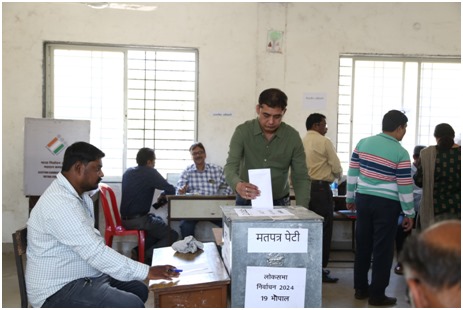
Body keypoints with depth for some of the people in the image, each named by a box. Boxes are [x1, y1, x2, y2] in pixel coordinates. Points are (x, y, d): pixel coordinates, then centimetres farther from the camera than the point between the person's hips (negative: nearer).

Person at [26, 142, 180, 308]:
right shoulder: (61, 203, -25)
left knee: (139, 290, 11)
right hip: (59, 290, -10)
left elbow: (92, 244, 12)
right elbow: (96, 253, -29)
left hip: (80, 277, 10)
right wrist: (147, 271, -25)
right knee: (132, 305, -21)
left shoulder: (78, 195, 8)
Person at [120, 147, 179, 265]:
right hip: (138, 220, -8)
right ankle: (146, 257, -7)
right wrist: (163, 194, 13)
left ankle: (139, 250, 15)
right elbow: (171, 190, -8)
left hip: (125, 219, 8)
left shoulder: (128, 172, 12)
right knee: (172, 235, -1)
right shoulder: (150, 172, -11)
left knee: (160, 222, 26)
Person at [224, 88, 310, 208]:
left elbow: (301, 178, -7)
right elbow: (231, 167, -20)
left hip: (279, 203, 1)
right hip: (246, 202, -1)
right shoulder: (243, 131, -12)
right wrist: (238, 185, -43)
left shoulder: (293, 137, -9)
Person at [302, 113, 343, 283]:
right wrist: (338, 175, 14)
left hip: (305, 187, 7)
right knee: (324, 229, 0)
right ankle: (320, 268, 2)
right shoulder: (324, 142, -8)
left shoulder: (301, 142, 8)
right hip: (321, 188, -7)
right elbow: (337, 168, -7)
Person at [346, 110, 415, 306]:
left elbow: (352, 172, 6)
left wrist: (350, 198, 16)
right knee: (383, 250, 5)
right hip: (386, 204, -5)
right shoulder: (401, 153, -11)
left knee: (363, 246, 14)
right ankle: (377, 295, 12)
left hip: (363, 200, 5)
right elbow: (405, 186, -9)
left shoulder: (363, 143, 3)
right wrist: (409, 214, 0)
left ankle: (360, 288, 24)